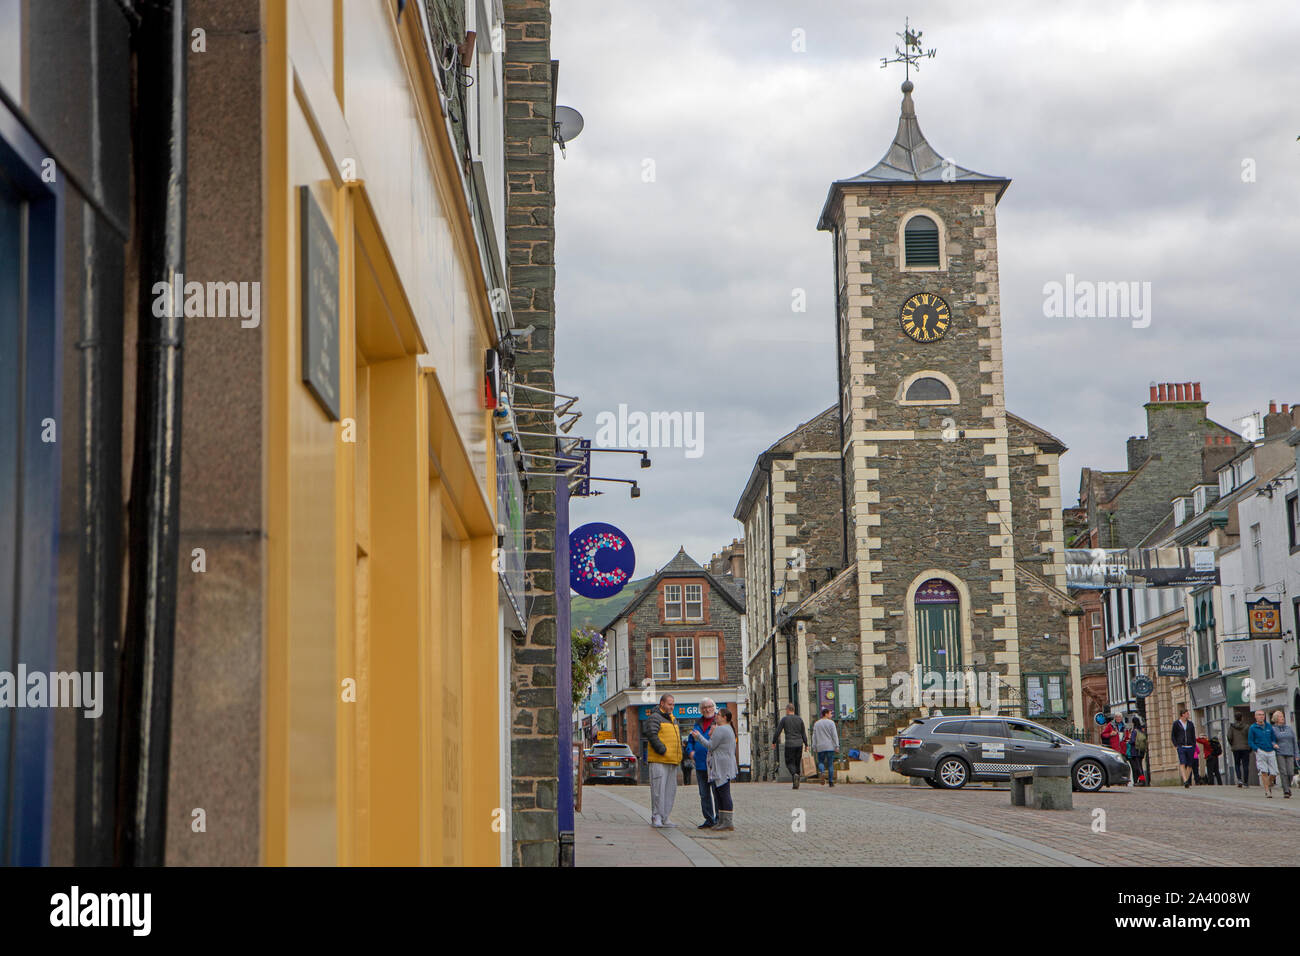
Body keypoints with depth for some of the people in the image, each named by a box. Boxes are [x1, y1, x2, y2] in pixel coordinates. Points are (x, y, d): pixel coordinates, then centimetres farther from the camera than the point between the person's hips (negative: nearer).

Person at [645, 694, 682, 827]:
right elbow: (652, 735, -17)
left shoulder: (673, 719, 21)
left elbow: (678, 736, 27)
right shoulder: (654, 718, -6)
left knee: (670, 790, 8)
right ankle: (656, 818, -6)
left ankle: (664, 818, 13)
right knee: (658, 788, -10)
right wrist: (663, 751, -19)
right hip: (658, 761, -8)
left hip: (672, 761, 8)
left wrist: (678, 755, 13)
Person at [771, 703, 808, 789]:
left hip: (789, 744, -3)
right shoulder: (799, 719, 6)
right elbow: (803, 733, 7)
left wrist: (773, 742, 10)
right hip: (799, 744, 3)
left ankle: (794, 775, -27)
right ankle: (796, 783, 9)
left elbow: (778, 732, -2)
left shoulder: (784, 719, -3)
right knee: (797, 763, 11)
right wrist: (806, 744, 12)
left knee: (790, 763, 3)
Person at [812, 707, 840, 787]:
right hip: (830, 747, -2)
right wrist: (837, 746, -6)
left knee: (821, 762, 13)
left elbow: (814, 737, 8)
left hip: (820, 747, 2)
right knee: (830, 764, 3)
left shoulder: (816, 724, 9)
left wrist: (814, 748, 10)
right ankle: (831, 782, 3)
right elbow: (834, 735, -8)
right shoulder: (831, 723, -3)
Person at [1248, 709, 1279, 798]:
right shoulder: (1253, 727, 1)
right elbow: (1250, 741, 2)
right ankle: (1267, 791, -9)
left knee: (1273, 773, 0)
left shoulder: (1269, 726, 11)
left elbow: (1274, 737, 20)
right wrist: (1257, 749, -11)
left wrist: (1274, 744, -1)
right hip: (1260, 752, -3)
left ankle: (1270, 784, 29)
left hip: (1271, 752, 3)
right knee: (1264, 772, -13)